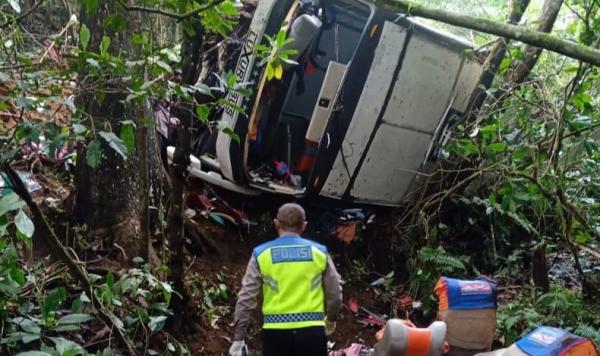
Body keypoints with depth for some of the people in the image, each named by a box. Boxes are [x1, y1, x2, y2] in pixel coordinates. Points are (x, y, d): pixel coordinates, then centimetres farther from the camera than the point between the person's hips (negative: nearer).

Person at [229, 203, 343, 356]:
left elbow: (246, 298, -2)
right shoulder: (319, 252, 3)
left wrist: (238, 338, 3)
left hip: (276, 332, 0)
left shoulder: (261, 254, 0)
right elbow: (335, 294, 8)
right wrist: (331, 319, 28)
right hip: (312, 331, 1)